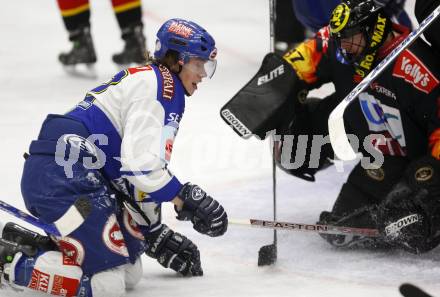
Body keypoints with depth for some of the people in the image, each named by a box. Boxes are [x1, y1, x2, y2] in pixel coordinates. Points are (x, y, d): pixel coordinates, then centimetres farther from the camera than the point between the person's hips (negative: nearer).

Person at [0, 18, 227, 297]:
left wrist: (157, 235, 30)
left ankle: (27, 241, 12)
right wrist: (188, 200, -11)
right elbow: (141, 160, -18)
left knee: (130, 272, 10)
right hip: (61, 177, -11)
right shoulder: (162, 84, -5)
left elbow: (137, 177, 30)